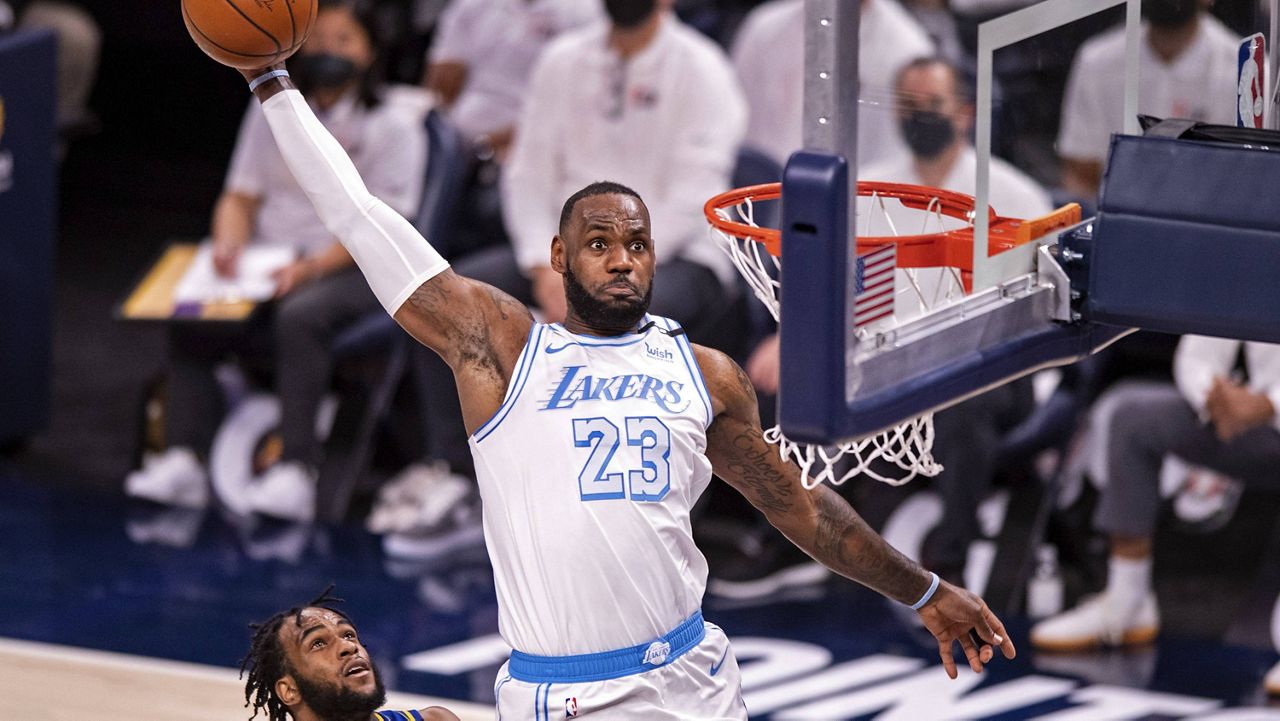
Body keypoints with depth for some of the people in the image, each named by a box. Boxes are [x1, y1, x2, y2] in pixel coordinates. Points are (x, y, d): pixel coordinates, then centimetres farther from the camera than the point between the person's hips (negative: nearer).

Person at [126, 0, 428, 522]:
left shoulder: (393, 125, 3)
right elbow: (241, 196, 14)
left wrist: (313, 265, -23)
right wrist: (230, 242, -10)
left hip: (349, 272, -5)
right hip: (269, 266, 5)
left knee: (299, 316, -38)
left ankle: (296, 470, -44)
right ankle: (184, 458, -29)